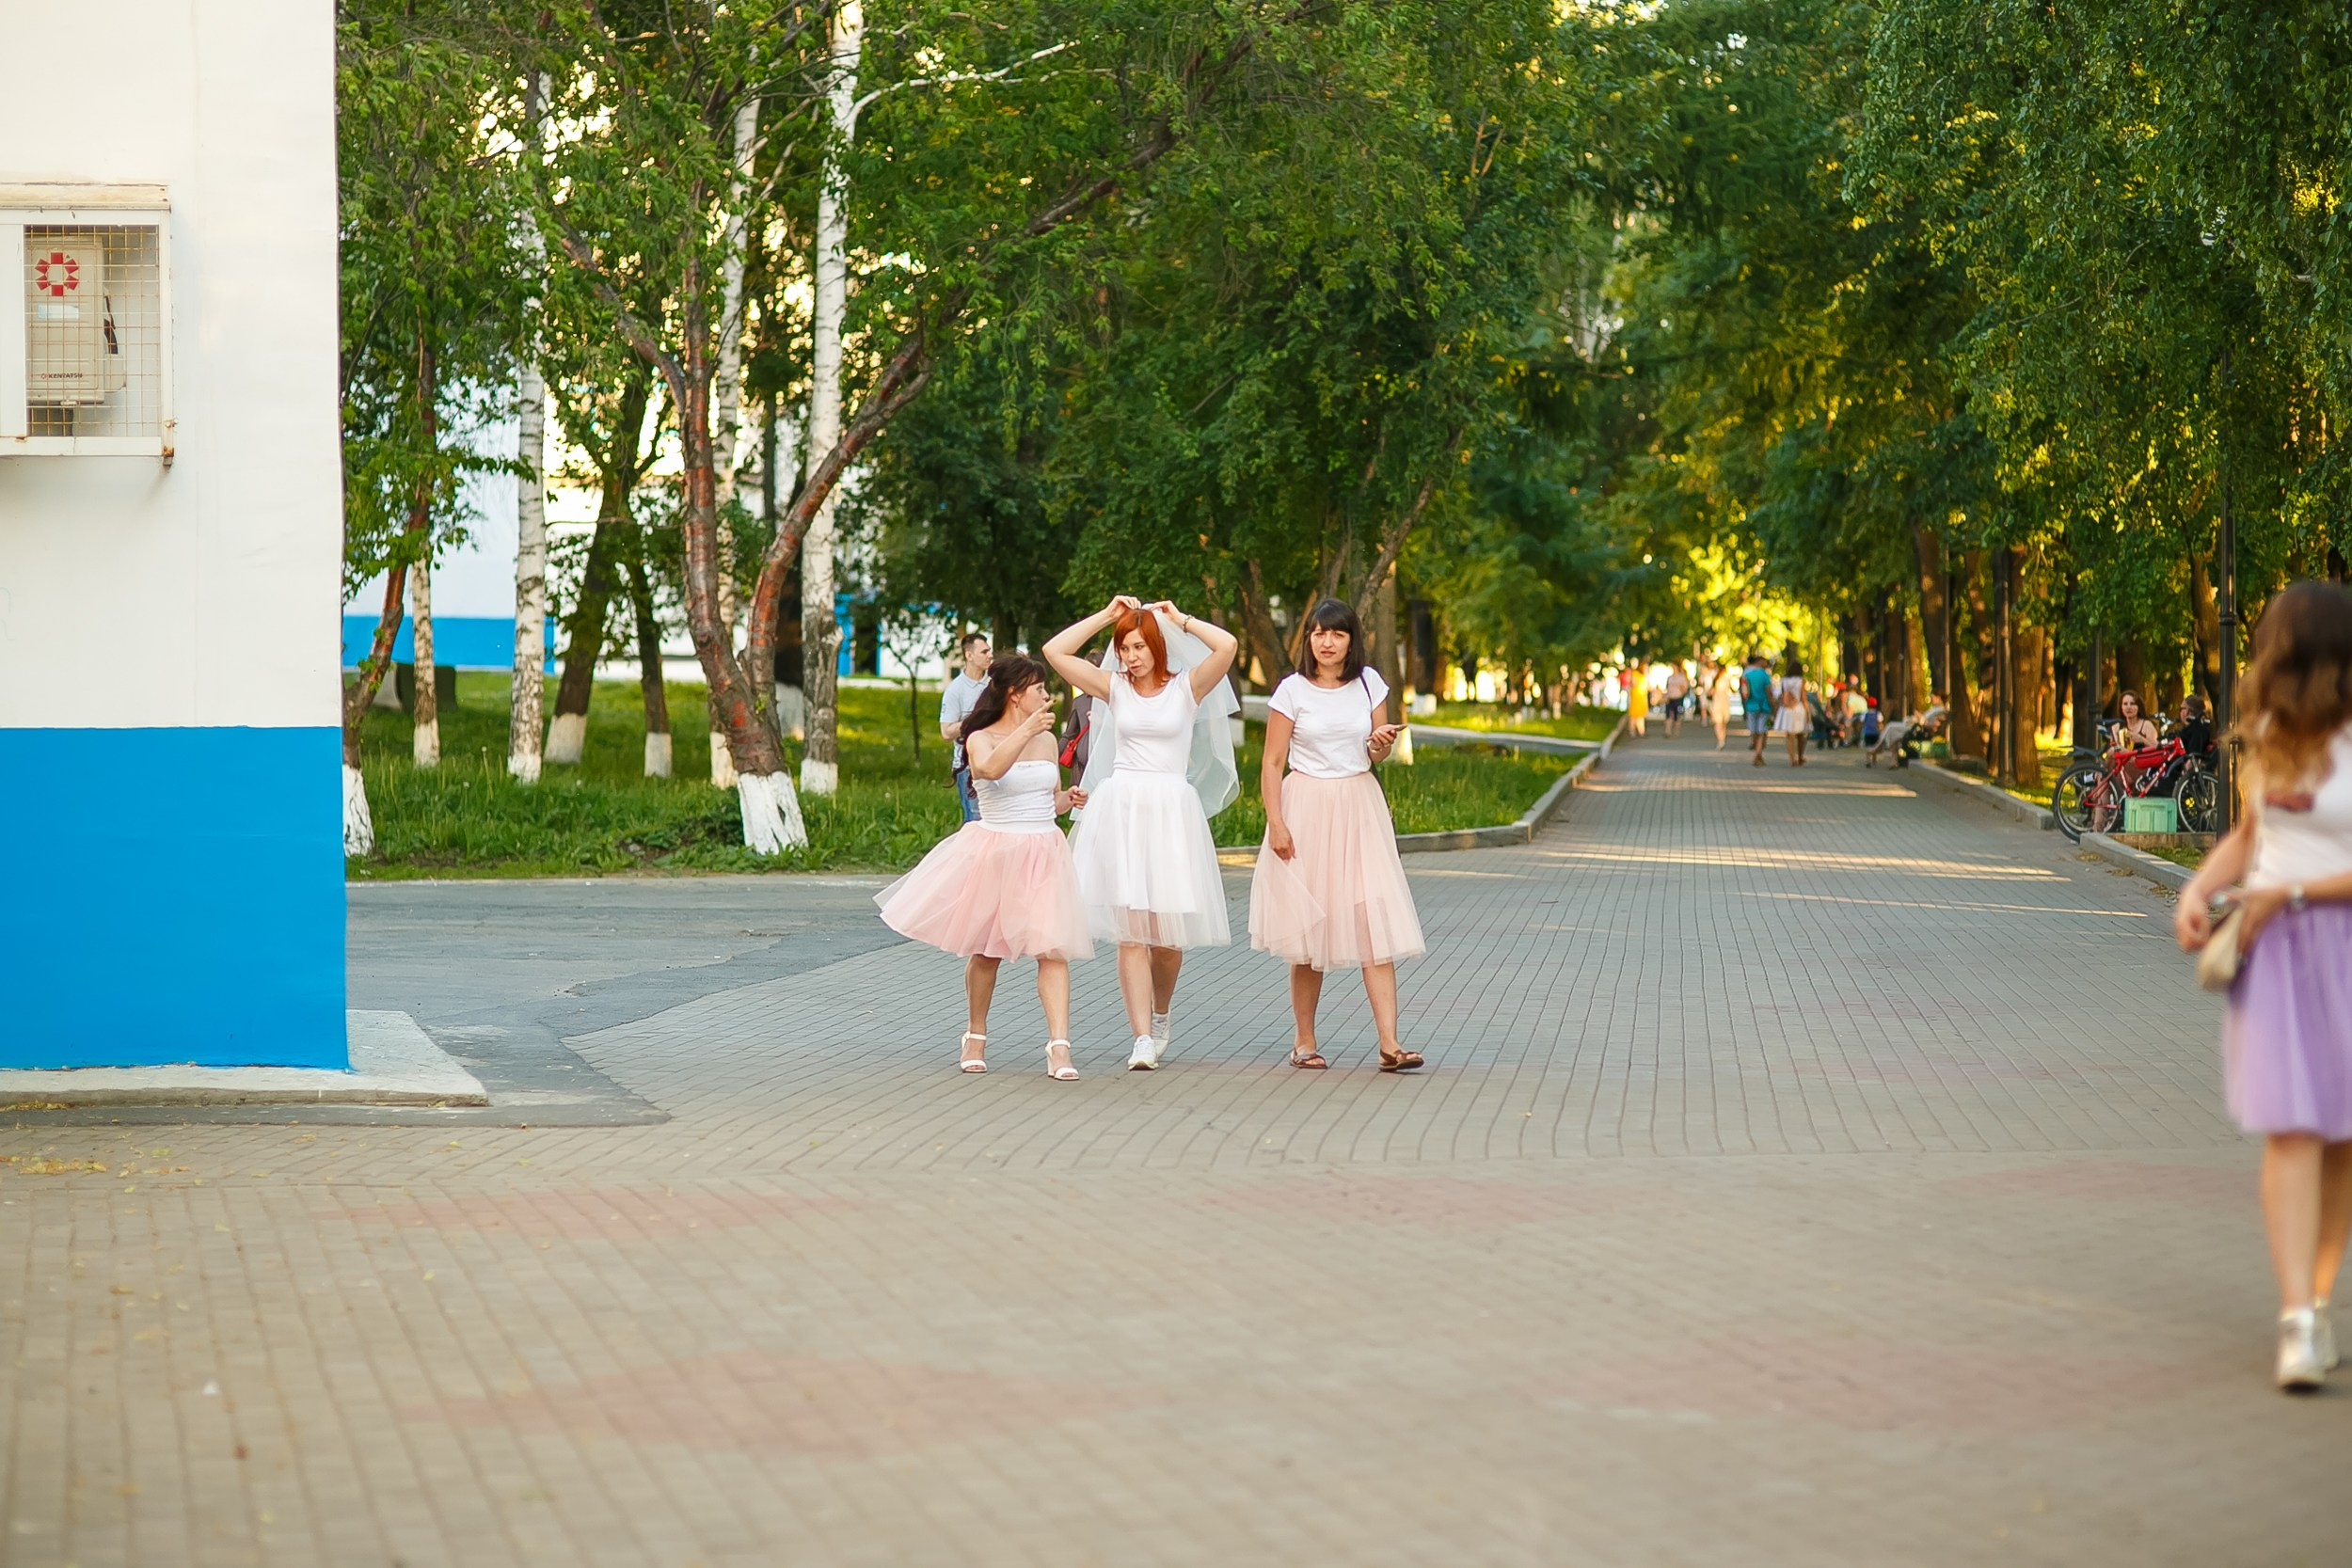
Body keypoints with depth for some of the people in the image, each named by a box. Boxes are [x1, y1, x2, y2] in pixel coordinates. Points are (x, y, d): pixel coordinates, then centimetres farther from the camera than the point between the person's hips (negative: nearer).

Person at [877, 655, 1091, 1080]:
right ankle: (975, 1037, 27)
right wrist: (1026, 730, -35)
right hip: (994, 852, -3)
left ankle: (1059, 1046, -16)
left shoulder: (1046, 739, 10)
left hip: (1043, 855, 3)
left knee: (1052, 947, -10)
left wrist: (1070, 798, 1)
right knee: (986, 949, 8)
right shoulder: (981, 739, -6)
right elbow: (990, 768, -30)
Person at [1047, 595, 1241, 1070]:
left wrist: (1180, 620, 4)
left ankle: (1160, 1015, 29)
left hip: (1172, 810, -1)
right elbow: (1055, 651, 6)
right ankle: (1142, 1039, -15)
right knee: (1131, 929, -10)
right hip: (1121, 809, 1)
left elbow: (1227, 645, -10)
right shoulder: (1114, 688, 11)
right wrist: (1106, 615, 8)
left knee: (1167, 932, 0)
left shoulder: (1186, 687, 6)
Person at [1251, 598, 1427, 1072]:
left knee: (1375, 921, -8)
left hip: (1359, 807, 2)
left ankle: (1389, 1042, -13)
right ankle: (1304, 1041, 13)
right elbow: (1272, 763, -2)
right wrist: (1275, 823, -11)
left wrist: (1381, 743, -8)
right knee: (1307, 925, 2)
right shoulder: (1292, 690, -2)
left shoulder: (1368, 683, 7)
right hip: (1307, 806, -2)